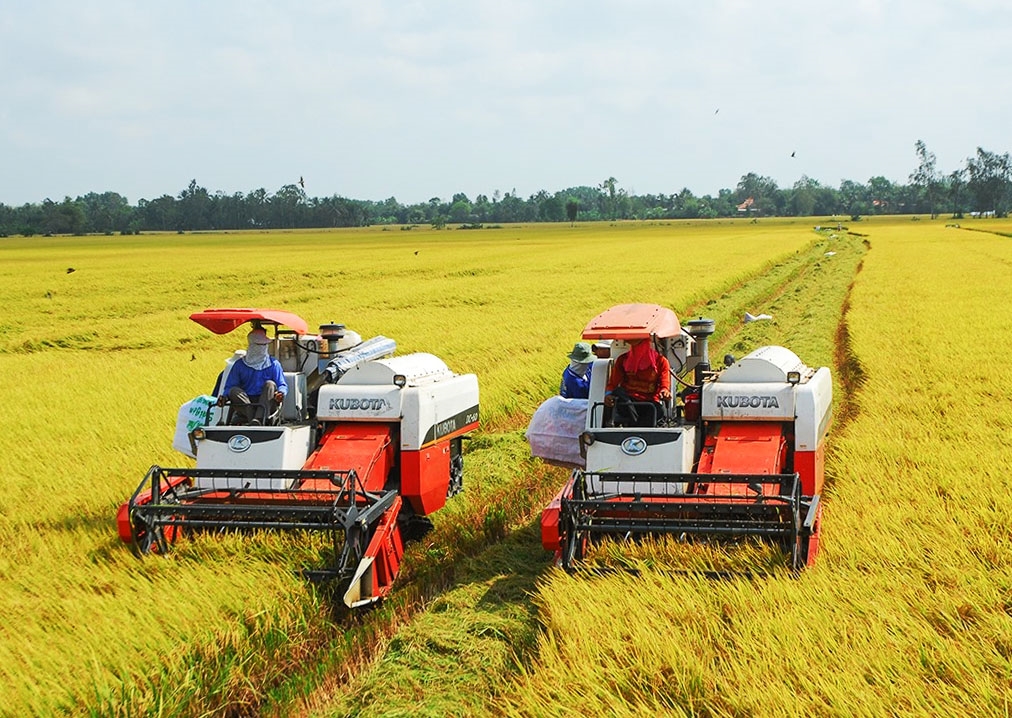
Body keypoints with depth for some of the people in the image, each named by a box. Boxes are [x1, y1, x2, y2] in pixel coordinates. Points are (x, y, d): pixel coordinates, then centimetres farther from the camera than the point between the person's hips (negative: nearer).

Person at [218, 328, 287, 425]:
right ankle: (253, 418, -43)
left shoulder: (274, 364, 13)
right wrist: (224, 396, -13)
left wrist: (281, 393, -20)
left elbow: (283, 385, 5)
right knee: (234, 391, -23)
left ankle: (258, 420, -46)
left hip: (267, 404, 0)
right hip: (244, 406, 1)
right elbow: (229, 387, 11)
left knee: (270, 384, -26)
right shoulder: (240, 365, 14)